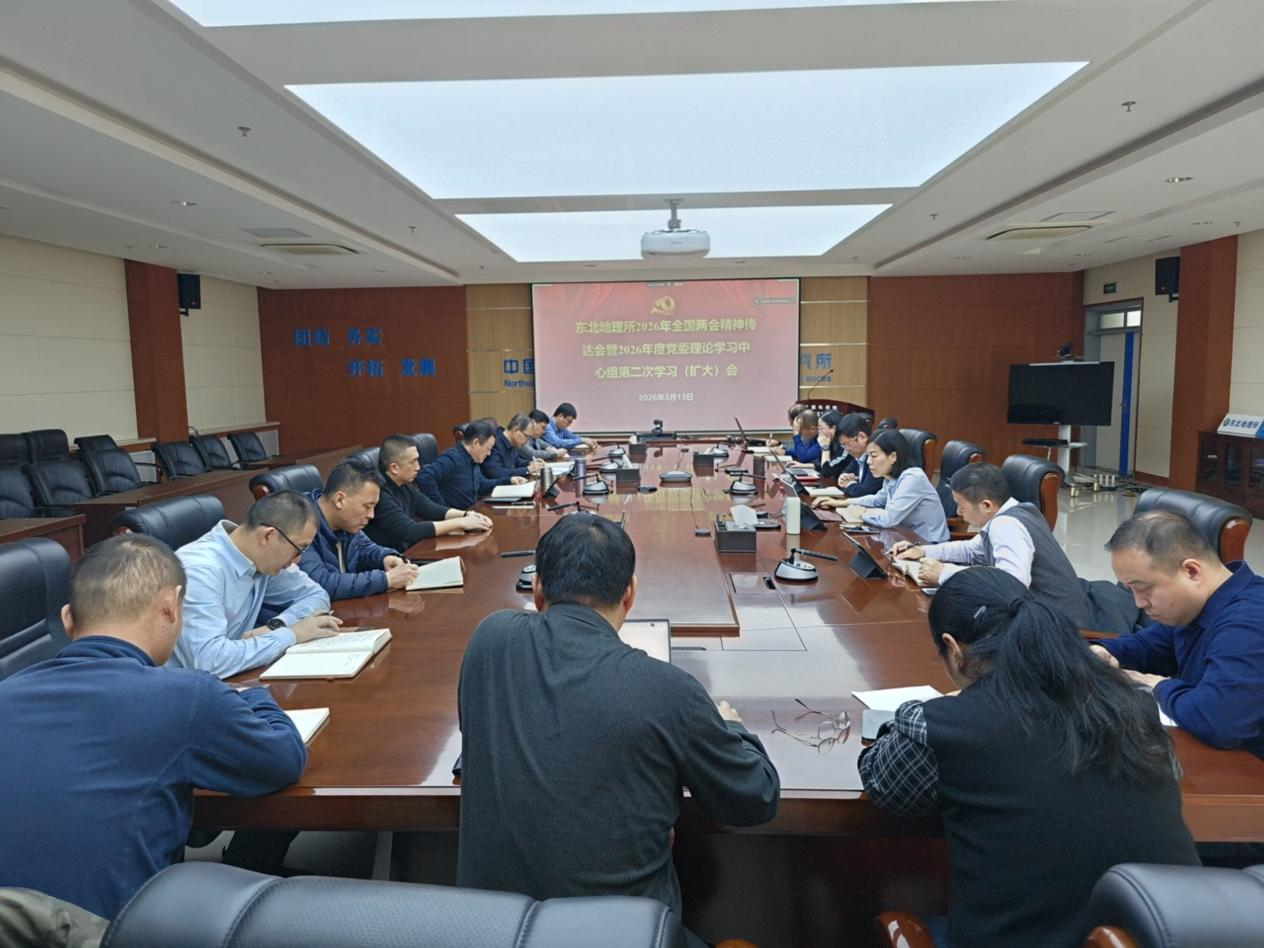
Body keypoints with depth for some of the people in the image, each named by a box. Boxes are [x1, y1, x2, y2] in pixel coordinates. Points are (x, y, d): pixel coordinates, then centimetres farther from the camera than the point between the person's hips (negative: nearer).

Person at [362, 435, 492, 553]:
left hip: (407, 551, 8)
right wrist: (459, 522, -21)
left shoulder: (403, 485, 4)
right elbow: (410, 531, -27)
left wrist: (466, 514, -5)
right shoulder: (379, 492, -23)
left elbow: (430, 509, 11)